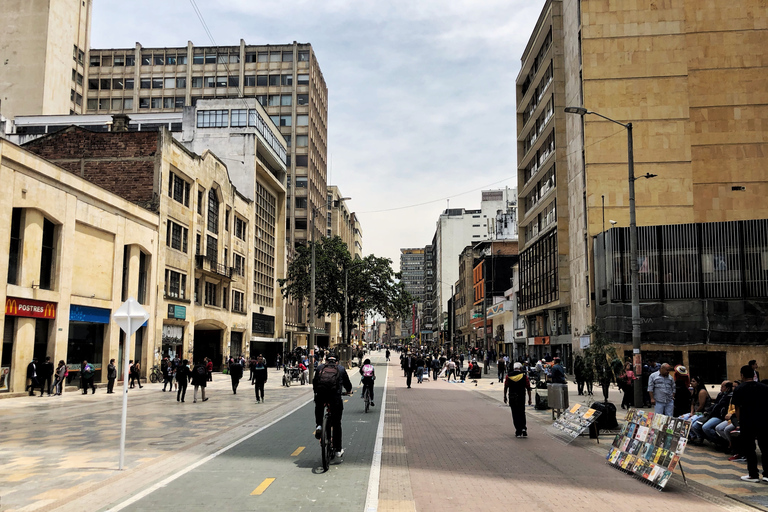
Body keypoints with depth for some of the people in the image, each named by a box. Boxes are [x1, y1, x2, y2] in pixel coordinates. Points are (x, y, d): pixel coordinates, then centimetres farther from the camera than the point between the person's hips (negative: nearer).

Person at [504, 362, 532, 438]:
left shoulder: (508, 376, 2)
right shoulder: (524, 376, -1)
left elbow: (505, 387, 3)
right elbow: (528, 388, -1)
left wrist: (505, 396, 13)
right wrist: (529, 398, 6)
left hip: (512, 397, 0)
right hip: (521, 397, 0)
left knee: (515, 414, 6)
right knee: (522, 413, 13)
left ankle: (518, 431, 6)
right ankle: (523, 428, -3)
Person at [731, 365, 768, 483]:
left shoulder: (739, 389, -3)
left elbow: (737, 408, -2)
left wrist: (740, 422, 8)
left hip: (747, 423, -3)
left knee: (749, 449, 6)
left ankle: (753, 475, 8)